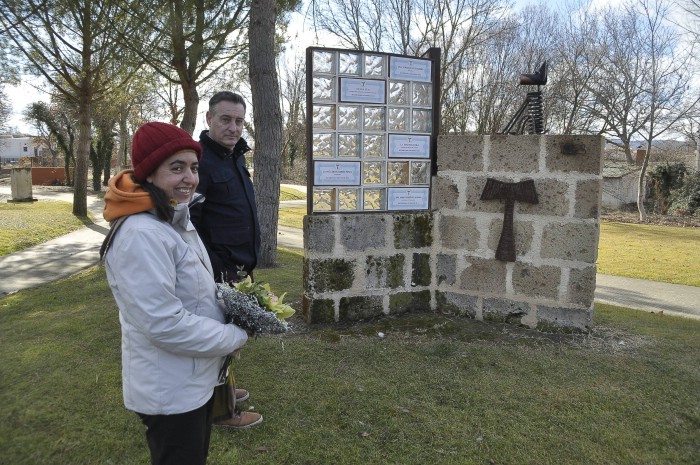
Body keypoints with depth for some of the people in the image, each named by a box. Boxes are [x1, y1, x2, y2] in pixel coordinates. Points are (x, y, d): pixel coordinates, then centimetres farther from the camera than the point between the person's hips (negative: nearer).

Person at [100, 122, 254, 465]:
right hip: (169, 392, -9)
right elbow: (164, 324, -30)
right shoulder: (142, 235, -28)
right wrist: (236, 337, -19)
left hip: (195, 379, 9)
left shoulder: (176, 220, 5)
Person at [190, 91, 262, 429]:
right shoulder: (201, 160, -18)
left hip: (239, 267, 9)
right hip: (218, 270, -9)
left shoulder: (235, 157, 12)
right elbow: (189, 223, -22)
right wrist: (214, 270, -22)